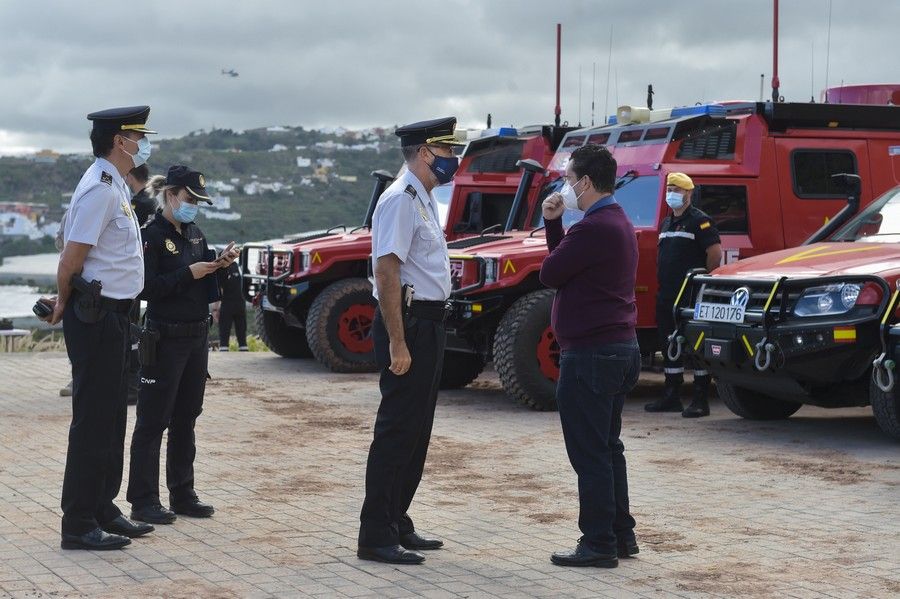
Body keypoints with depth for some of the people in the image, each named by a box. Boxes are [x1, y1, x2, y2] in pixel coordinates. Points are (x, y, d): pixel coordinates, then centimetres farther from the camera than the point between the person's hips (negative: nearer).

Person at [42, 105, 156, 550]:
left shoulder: (115, 186, 15)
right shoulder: (100, 189, -18)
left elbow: (73, 251, 19)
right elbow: (71, 259, -19)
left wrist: (67, 301, 11)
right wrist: (66, 302, -3)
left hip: (112, 316, 10)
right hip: (96, 316, -10)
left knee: (110, 418, 16)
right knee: (93, 420, -6)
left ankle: (102, 510, 26)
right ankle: (79, 526, -1)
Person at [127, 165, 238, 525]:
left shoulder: (194, 234, 13)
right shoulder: (152, 235, -11)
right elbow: (146, 288, -19)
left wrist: (220, 265, 2)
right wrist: (188, 274, -20)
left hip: (197, 336, 8)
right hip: (165, 339, -8)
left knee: (186, 418, 14)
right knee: (153, 421, -3)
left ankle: (182, 493, 22)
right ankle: (143, 501, 1)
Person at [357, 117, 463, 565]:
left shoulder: (424, 200, 16)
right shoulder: (401, 200, -15)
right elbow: (386, 273, -21)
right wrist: (397, 343, -24)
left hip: (428, 323, 10)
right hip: (408, 325, -10)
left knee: (416, 432, 14)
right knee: (396, 431, -6)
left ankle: (397, 525, 24)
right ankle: (376, 537, -1)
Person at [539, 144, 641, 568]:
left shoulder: (594, 228, -19)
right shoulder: (619, 222, 15)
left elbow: (550, 274, -13)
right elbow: (567, 262, 18)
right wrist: (553, 223, 8)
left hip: (590, 354, -11)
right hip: (620, 346, 11)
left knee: (590, 454, -4)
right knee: (607, 448, 17)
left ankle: (598, 545, 0)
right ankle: (621, 535, 23)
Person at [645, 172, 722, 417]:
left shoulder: (699, 221, -7)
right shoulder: (667, 223, 19)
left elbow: (715, 253, -13)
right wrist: (664, 282, 16)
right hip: (667, 295, 9)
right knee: (669, 345, 11)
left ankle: (701, 400, -5)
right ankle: (671, 397, 19)